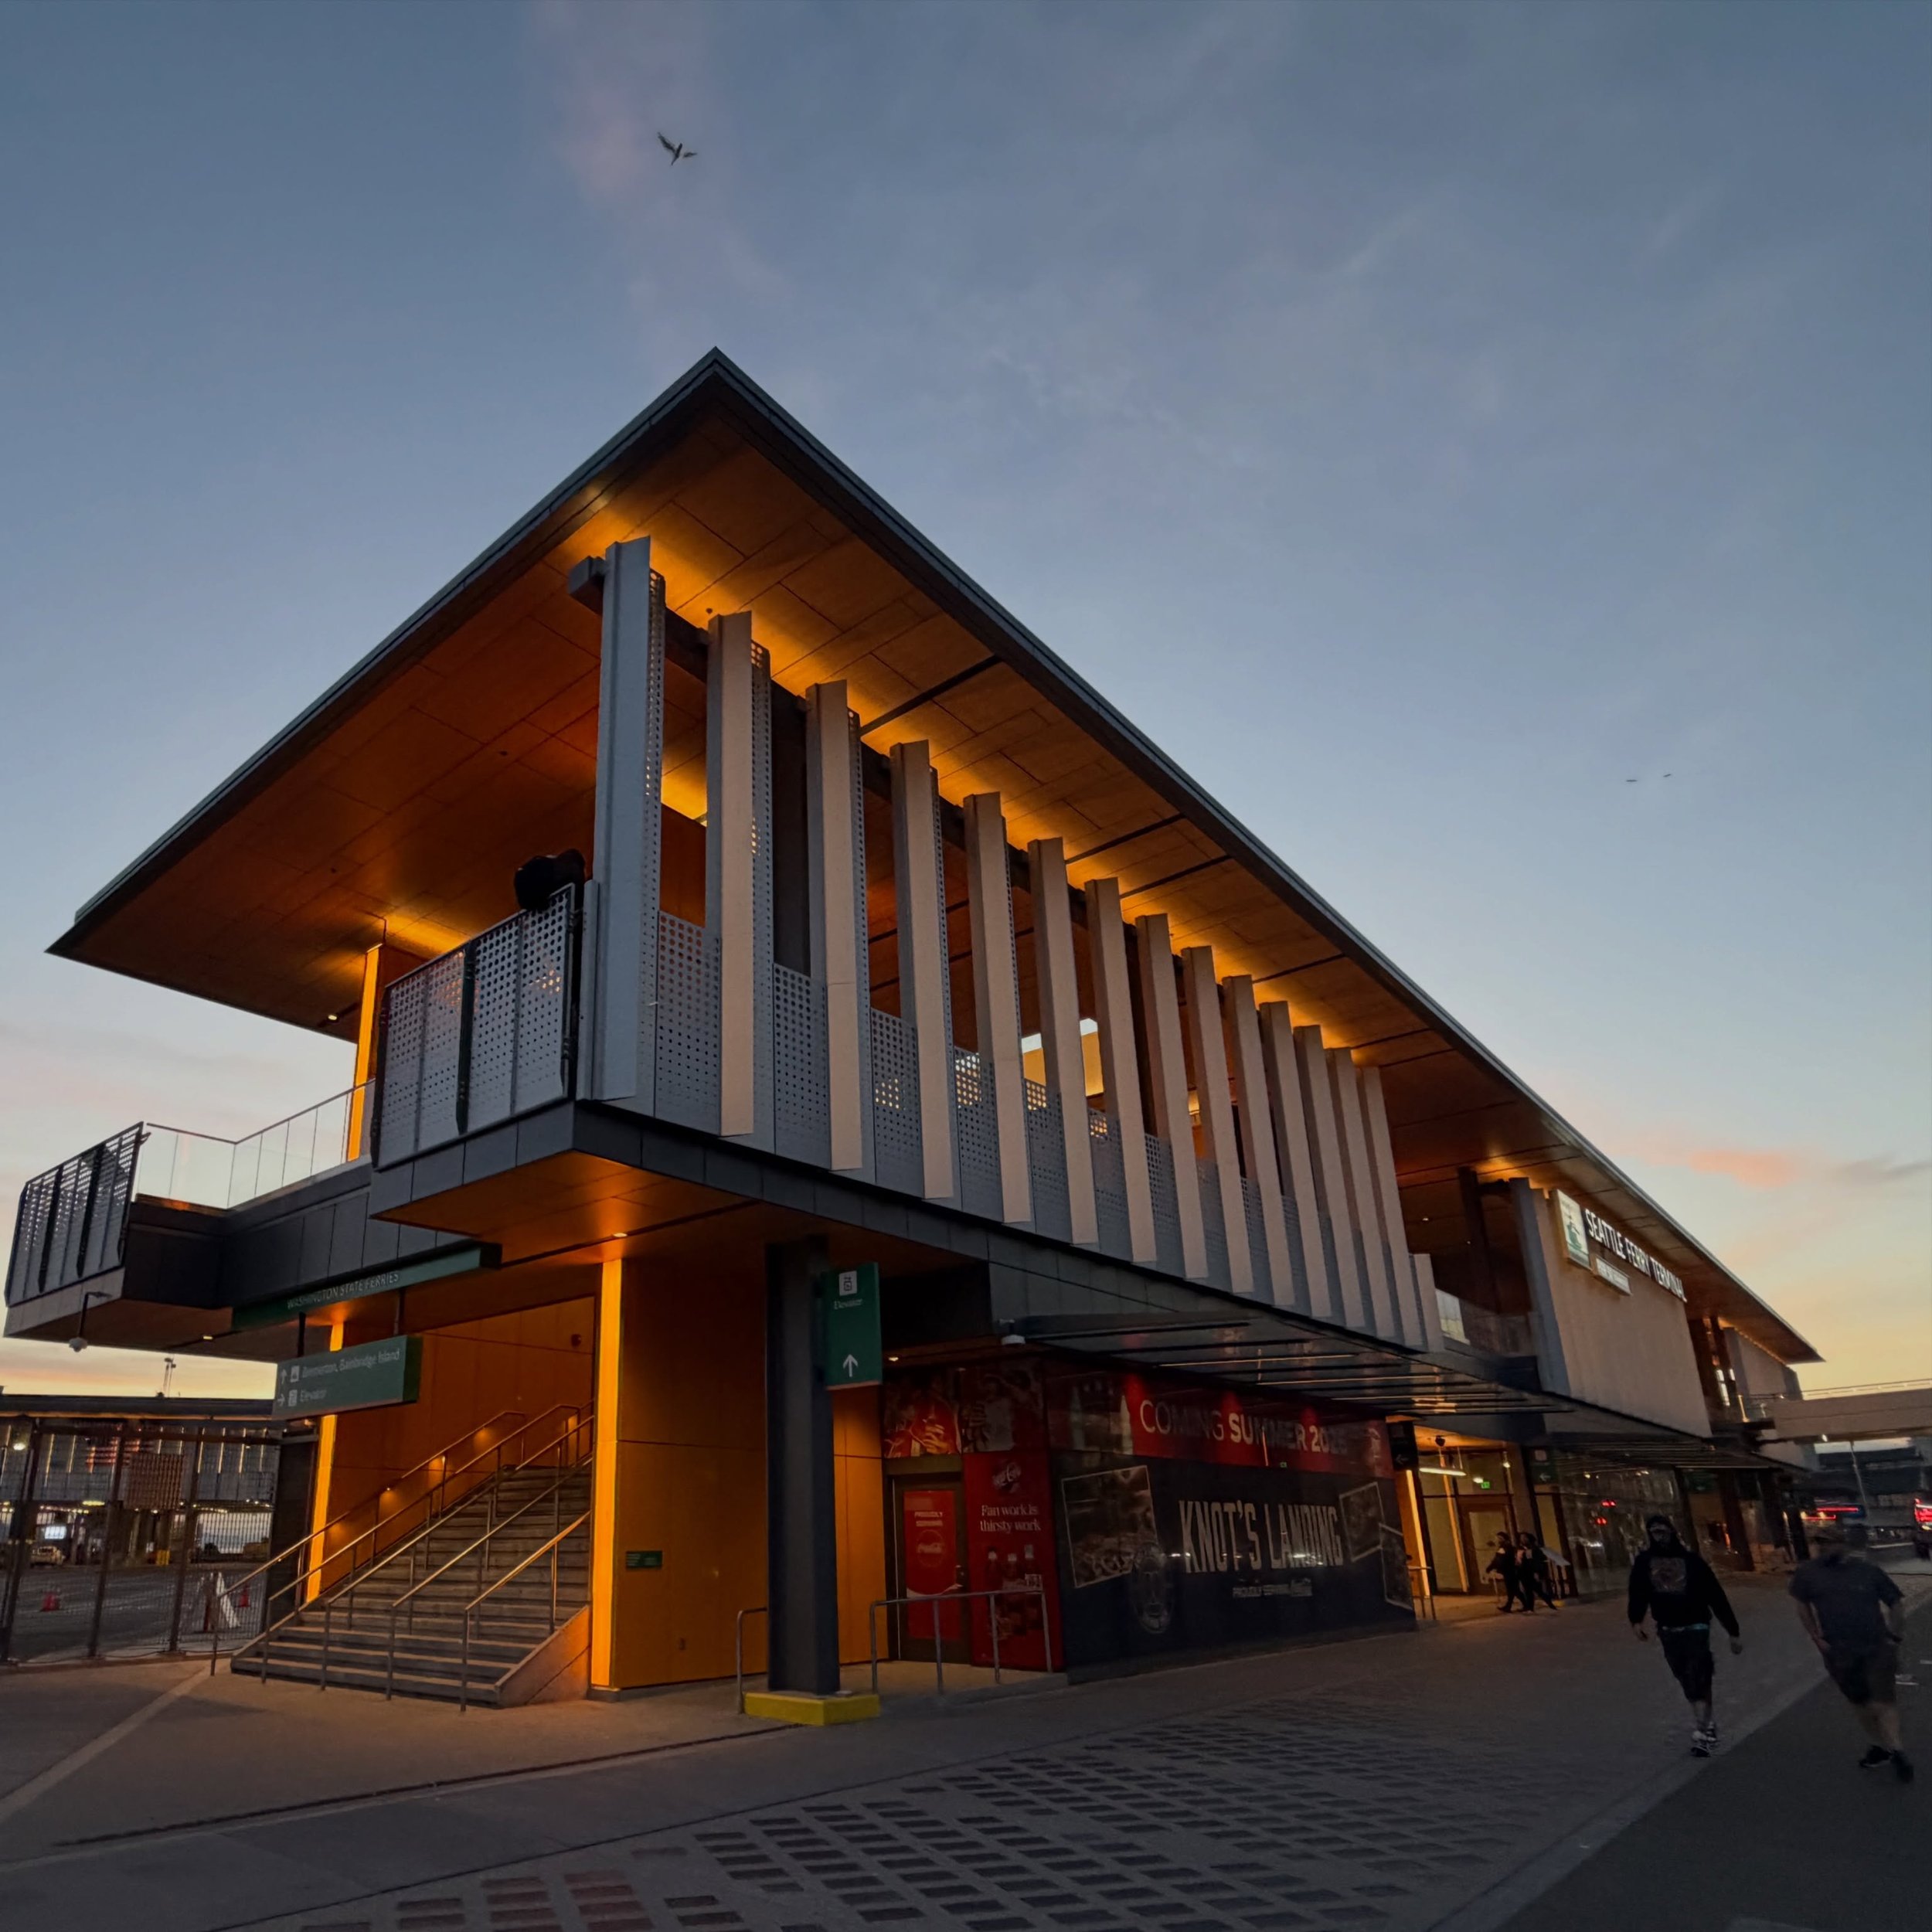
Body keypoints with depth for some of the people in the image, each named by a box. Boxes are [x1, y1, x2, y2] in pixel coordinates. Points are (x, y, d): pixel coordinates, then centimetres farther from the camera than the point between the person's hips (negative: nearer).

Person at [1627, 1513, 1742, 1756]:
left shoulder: (1691, 1560, -7)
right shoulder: (1644, 1561, -2)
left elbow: (1716, 1596, -3)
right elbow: (1638, 1593, -1)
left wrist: (1733, 1631, -2)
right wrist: (1636, 1620, -11)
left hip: (1695, 1627, -3)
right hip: (1667, 1631, 3)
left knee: (1697, 1680, -9)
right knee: (1688, 1682, 12)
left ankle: (1700, 1734, -8)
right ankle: (1707, 1723, 29)